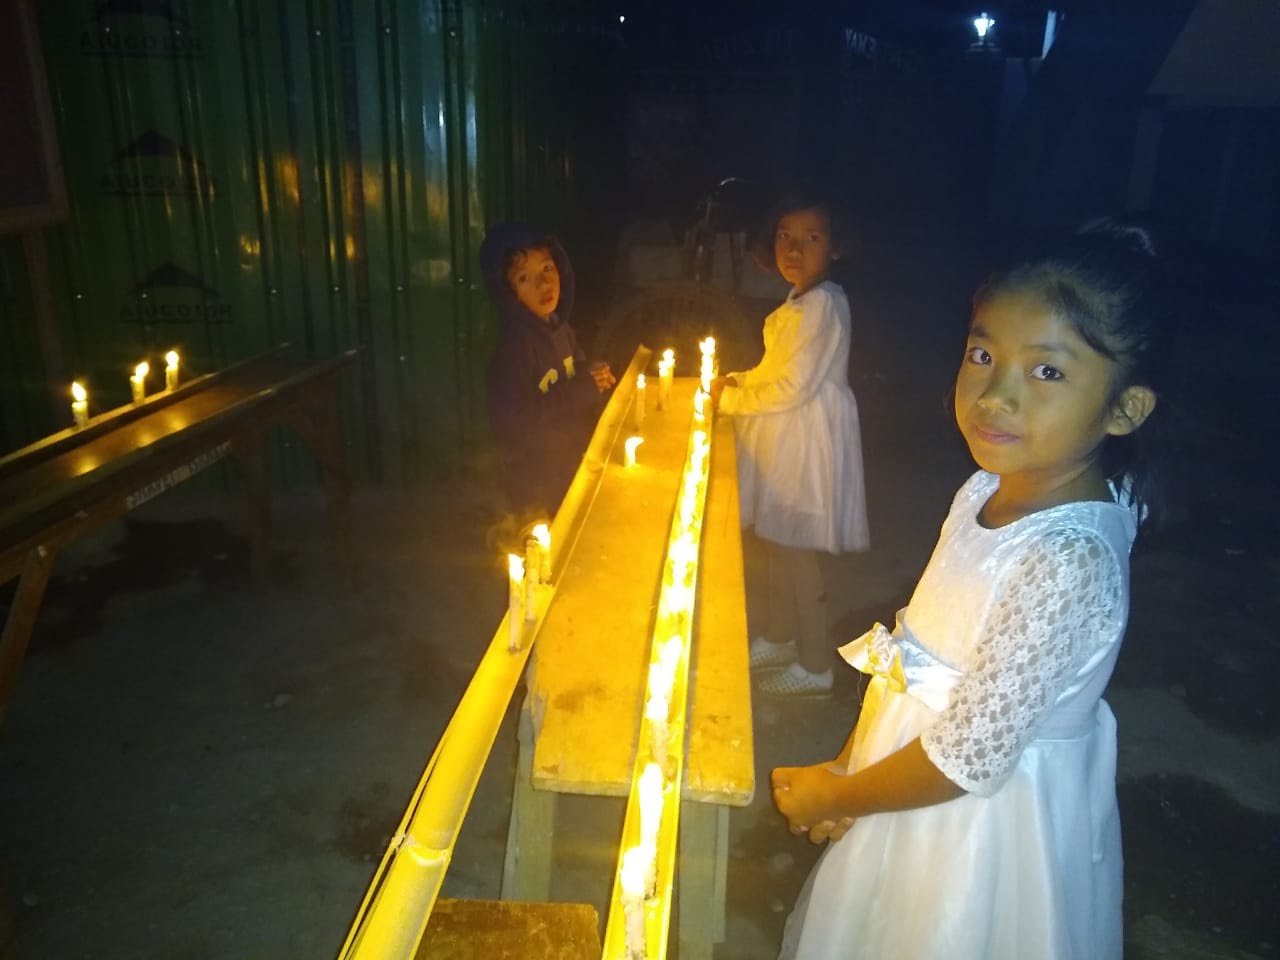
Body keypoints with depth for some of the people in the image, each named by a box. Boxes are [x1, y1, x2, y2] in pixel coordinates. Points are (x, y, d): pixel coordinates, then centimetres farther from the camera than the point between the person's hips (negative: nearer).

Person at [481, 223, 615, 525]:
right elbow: (514, 422, -29)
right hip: (536, 483, -7)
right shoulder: (513, 346, -24)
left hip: (573, 469, 7)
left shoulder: (561, 329, 0)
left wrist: (594, 380, -6)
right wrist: (581, 389, -26)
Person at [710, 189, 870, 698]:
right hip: (785, 439, 10)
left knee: (797, 551, 2)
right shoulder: (802, 301, 10)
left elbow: (794, 387, -25)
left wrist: (729, 398, -14)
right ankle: (778, 639, 39)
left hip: (807, 440, -10)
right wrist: (736, 379, 5)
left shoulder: (821, 303, -21)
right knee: (776, 541, 20)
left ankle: (814, 666, 19)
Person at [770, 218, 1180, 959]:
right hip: (915, 757, 7)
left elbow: (968, 757, -27)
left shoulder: (1068, 565, -33)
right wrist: (848, 765, 3)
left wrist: (831, 796, -12)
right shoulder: (995, 488, -9)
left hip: (989, 816, -7)